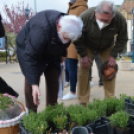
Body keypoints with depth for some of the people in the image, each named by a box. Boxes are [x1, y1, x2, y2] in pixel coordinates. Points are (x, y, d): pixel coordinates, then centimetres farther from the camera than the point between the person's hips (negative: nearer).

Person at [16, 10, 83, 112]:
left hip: (50, 52, 6)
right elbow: (30, 56, -40)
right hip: (28, 48, -6)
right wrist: (34, 84, -42)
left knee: (53, 80, 2)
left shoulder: (68, 27, -20)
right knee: (31, 82, -13)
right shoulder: (41, 29, -42)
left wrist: (63, 55, -1)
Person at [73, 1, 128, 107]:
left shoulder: (120, 20, -31)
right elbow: (77, 39, -20)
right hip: (87, 46, -1)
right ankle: (83, 103, -1)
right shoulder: (84, 17, -37)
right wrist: (83, 55, -18)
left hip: (107, 46, 2)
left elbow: (122, 40, -13)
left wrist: (113, 56, -17)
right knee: (84, 69, -11)